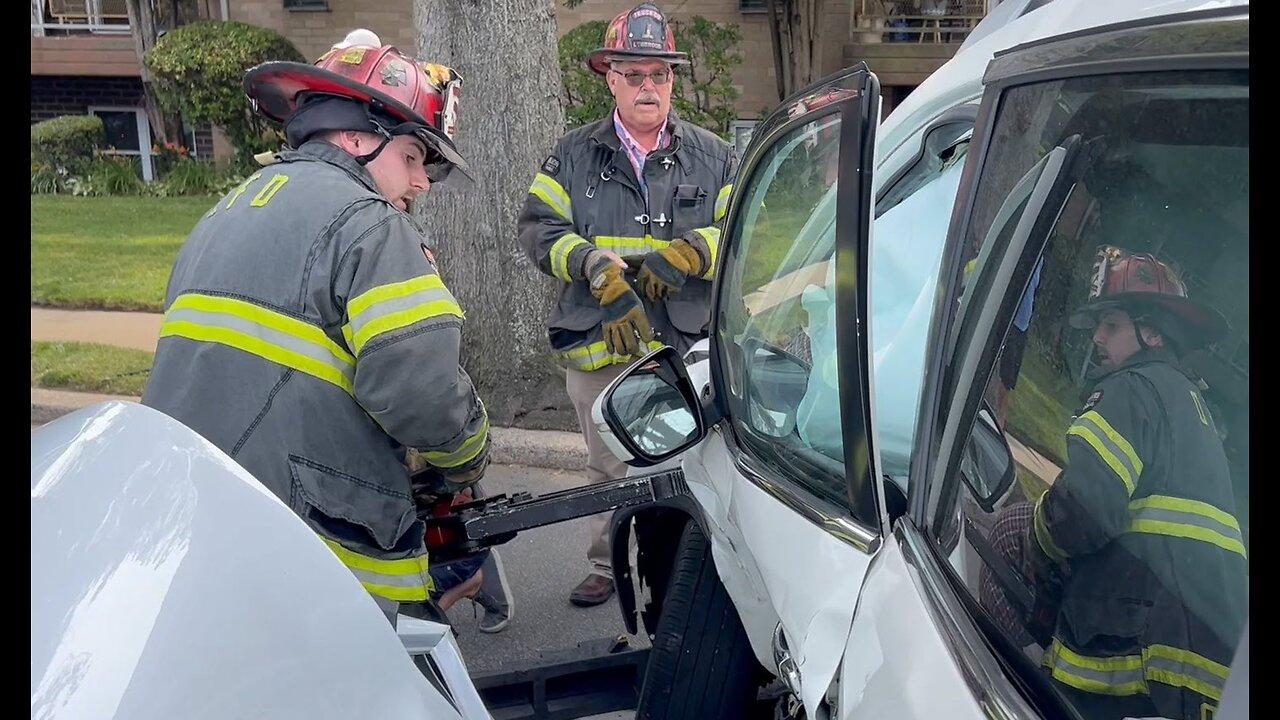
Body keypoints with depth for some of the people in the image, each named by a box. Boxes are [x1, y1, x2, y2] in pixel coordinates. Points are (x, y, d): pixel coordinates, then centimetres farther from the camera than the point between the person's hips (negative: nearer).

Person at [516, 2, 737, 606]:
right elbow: (538, 227, -1)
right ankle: (607, 566, 33)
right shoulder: (572, 156, 7)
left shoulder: (714, 158, 7)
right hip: (599, 348, 1)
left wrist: (685, 254, -17)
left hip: (689, 347, -1)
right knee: (608, 467, 15)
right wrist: (595, 266, -18)